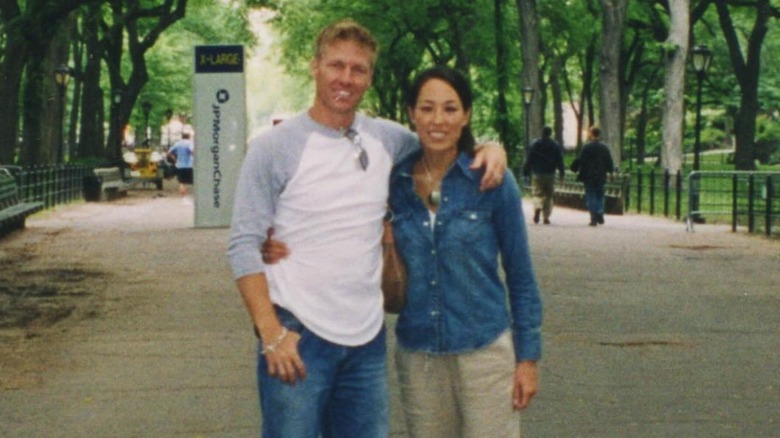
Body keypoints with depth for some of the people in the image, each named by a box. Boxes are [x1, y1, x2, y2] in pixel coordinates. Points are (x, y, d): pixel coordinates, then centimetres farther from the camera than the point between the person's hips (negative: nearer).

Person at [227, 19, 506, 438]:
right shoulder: (274, 147, -5)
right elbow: (244, 245, -8)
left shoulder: (387, 139, 6)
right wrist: (271, 334, -16)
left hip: (368, 338, 5)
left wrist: (490, 147, 0)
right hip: (298, 336, -4)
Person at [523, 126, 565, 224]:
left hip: (537, 173, -1)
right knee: (548, 195, 8)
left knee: (538, 194, 3)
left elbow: (529, 160, -1)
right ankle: (546, 217, 5)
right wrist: (562, 173, 9)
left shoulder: (535, 144, -1)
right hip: (550, 174, 1)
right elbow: (560, 161, 3)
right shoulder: (556, 145, 2)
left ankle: (537, 207, -28)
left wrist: (526, 172, 4)